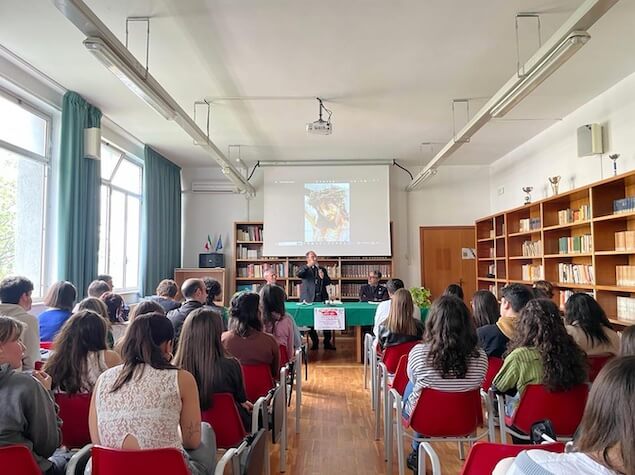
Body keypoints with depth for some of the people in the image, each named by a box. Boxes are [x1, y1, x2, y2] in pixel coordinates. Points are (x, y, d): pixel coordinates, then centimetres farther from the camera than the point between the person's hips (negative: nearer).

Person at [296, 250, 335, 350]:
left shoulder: (322, 269, 17)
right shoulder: (304, 269, 7)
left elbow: (328, 282, 13)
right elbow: (298, 274, -15)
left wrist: (323, 277, -8)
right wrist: (308, 265, -23)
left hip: (322, 298, 2)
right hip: (309, 299, -2)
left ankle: (327, 342, 8)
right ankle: (314, 342, 17)